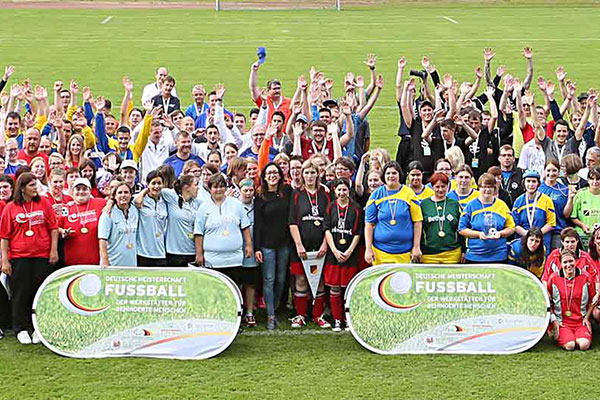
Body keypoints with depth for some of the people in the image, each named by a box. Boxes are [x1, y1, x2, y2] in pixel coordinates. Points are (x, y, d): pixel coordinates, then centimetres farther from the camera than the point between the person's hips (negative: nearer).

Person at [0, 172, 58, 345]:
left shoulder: (44, 203, 5)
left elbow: (54, 227, 7)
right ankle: (21, 329, 12)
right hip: (19, 257, -1)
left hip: (42, 256, 1)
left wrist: (54, 250, -1)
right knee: (20, 293, 3)